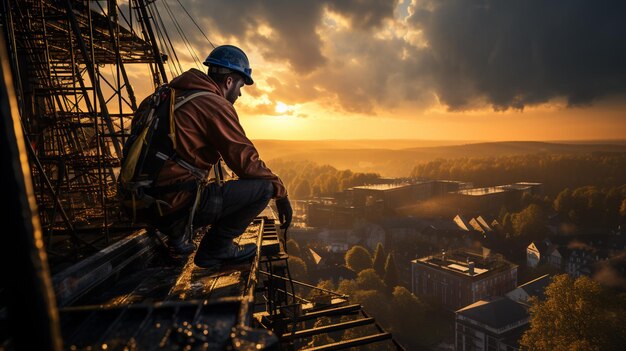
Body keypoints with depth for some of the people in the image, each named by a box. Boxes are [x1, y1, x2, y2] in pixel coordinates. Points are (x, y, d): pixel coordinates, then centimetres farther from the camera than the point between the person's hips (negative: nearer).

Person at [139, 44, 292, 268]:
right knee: (264, 187, -9)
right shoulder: (215, 105, -11)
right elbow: (246, 161, -12)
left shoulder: (175, 96, 14)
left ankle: (176, 232, 21)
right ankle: (215, 248, 3)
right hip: (177, 205, -9)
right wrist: (281, 192, -1)